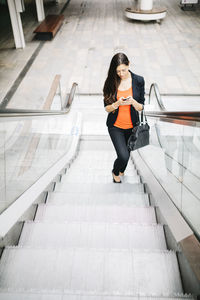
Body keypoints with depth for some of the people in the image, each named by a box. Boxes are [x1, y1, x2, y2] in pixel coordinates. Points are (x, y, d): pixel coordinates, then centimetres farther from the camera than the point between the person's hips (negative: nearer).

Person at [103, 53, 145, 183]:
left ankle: (121, 171, 52)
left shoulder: (138, 80, -6)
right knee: (124, 156, -14)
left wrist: (133, 102, -25)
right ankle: (115, 172, 22)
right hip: (115, 126, -2)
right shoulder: (111, 82, -8)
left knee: (126, 153, 17)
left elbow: (141, 107, -3)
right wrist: (117, 104, -26)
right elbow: (107, 108, -6)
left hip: (132, 126, 2)